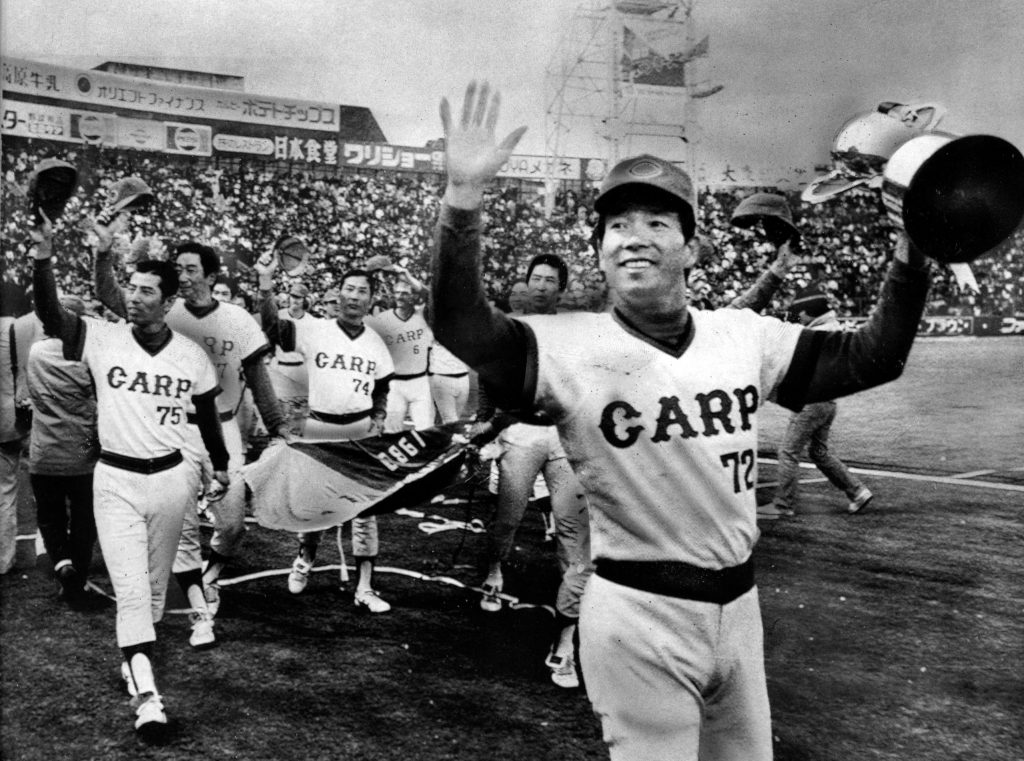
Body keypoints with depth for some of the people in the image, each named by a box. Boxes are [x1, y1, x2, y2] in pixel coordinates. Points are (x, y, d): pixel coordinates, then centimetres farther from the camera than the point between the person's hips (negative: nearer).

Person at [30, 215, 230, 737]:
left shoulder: (192, 356, -1)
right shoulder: (103, 339, -5)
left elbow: (207, 414, 12)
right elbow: (49, 315, -18)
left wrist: (220, 465, 22)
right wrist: (43, 257, -32)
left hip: (170, 477, 2)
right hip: (115, 479, -2)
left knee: (154, 583, 15)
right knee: (130, 587, -6)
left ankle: (136, 653, 38)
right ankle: (145, 695, -6)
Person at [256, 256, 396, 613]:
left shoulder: (376, 342, 6)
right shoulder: (314, 331, -5)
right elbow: (272, 326, -20)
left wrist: (377, 425, 2)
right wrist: (266, 283, -30)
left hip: (361, 430, 2)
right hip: (319, 427, -2)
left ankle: (365, 588, 7)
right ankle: (304, 558, 40)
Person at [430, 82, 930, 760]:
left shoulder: (744, 335, 1)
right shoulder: (573, 346, -13)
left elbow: (875, 356, 6)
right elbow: (460, 325, -27)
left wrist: (913, 245, -4)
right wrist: (464, 195, -40)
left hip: (738, 604, 6)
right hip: (639, 617, -5)